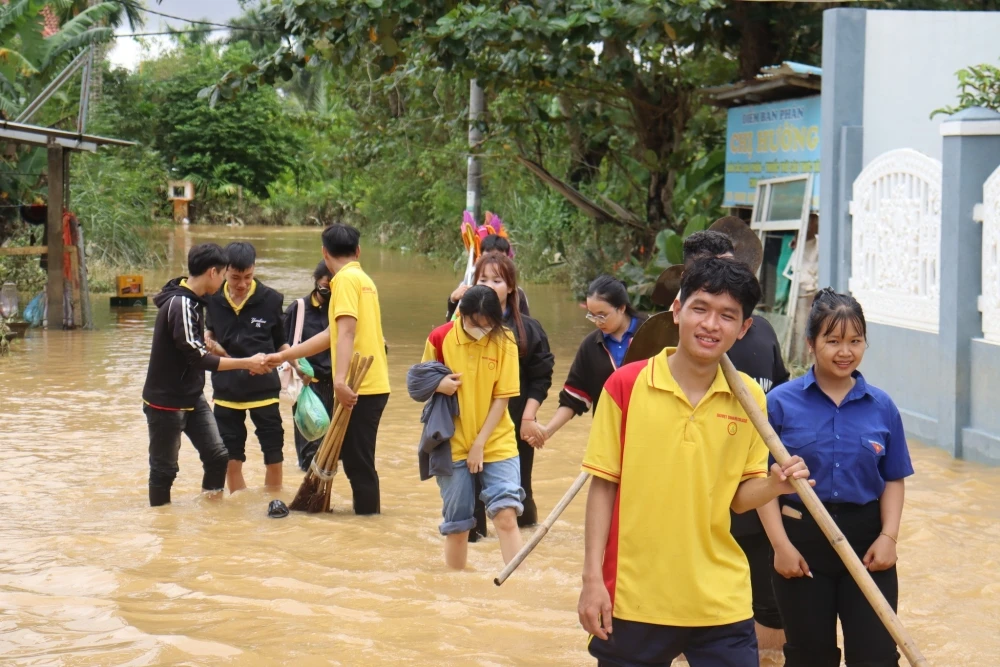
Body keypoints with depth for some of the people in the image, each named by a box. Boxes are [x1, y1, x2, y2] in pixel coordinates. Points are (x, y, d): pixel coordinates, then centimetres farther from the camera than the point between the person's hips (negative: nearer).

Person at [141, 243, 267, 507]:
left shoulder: (192, 301, 6)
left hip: (192, 397, 9)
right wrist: (246, 363, -23)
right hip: (166, 402, -9)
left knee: (217, 454, 5)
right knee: (164, 468, 3)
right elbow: (198, 357, -26)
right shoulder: (180, 305, -23)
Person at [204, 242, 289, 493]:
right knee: (231, 461, 8)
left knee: (274, 457, 2)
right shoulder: (213, 300, -3)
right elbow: (208, 331, 11)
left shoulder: (271, 299, -6)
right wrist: (208, 340, -12)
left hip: (264, 387, -2)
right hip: (226, 388, 2)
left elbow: (281, 343, 2)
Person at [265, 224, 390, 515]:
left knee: (358, 462, -5)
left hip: (358, 387, -9)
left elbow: (346, 331, -21)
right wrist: (285, 356, 28)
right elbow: (332, 334, 23)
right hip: (372, 385, 9)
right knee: (356, 459, 16)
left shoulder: (345, 279, -8)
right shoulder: (363, 279, 19)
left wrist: (341, 380, -31)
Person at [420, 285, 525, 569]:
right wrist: (438, 384, -16)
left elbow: (502, 398, -6)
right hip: (454, 445, 1)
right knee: (456, 524, 7)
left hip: (497, 443, -1)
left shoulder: (504, 341, -7)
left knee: (506, 515, -14)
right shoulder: (440, 338, -5)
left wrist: (480, 444, -10)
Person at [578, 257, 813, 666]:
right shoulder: (626, 386, -6)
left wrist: (775, 484, -13)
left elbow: (740, 496, 8)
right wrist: (593, 578, -6)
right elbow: (603, 486, -2)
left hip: (721, 602, 2)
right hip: (635, 600, -1)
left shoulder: (750, 398, 2)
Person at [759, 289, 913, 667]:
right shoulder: (781, 403, -5)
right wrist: (780, 544, -10)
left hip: (866, 541, 1)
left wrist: (889, 536, -6)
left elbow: (894, 479, 6)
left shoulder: (881, 407, 1)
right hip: (802, 540, -1)